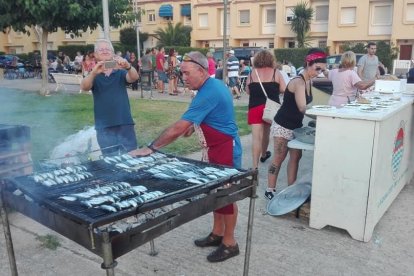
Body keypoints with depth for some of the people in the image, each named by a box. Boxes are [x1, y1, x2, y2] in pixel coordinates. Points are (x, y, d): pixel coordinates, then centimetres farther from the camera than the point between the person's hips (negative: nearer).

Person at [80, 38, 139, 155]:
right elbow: (84, 87, -16)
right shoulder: (94, 75, 4)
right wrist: (94, 73, -36)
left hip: (125, 124, 0)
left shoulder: (120, 72, 4)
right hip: (104, 127, 0)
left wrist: (128, 66, -38)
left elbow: (134, 77, -15)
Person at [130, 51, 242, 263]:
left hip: (225, 150, -10)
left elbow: (178, 128, -29)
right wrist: (193, 126, 5)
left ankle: (229, 243, 19)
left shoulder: (208, 93, -27)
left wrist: (151, 148, -23)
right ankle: (218, 233, 34)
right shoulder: (213, 85, 5)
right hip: (215, 149, 10)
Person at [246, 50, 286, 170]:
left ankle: (255, 166, -11)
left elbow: (247, 91, 5)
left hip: (255, 107, -1)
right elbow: (283, 89, -2)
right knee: (266, 132, 21)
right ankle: (263, 154, 42)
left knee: (256, 136, -4)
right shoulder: (276, 72, -1)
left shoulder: (252, 73, 0)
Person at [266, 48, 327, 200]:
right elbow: (303, 108, -29)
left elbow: (305, 105, 7)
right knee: (279, 158, 0)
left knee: (296, 156, 10)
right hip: (283, 126, -9)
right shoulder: (298, 82, -22)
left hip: (296, 126, 9)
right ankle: (270, 190, 12)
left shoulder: (308, 81, 5)